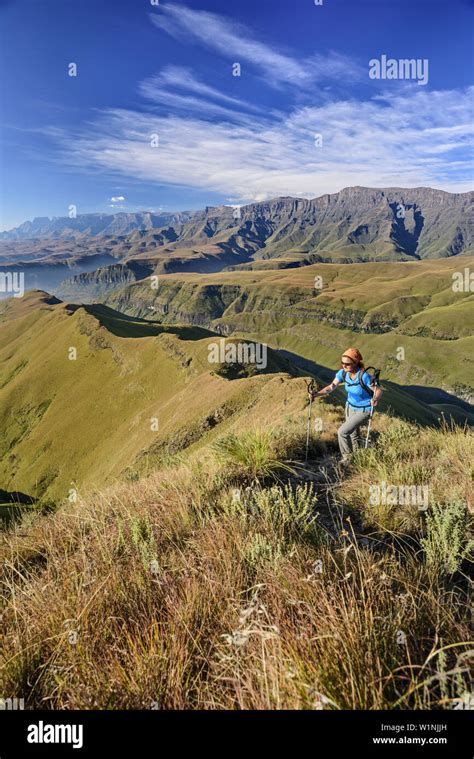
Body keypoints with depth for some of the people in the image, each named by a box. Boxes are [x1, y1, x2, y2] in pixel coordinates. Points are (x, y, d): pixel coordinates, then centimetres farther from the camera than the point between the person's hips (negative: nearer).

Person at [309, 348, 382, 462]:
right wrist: (316, 394, -26)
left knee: (342, 431, -13)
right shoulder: (343, 373, -14)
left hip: (363, 410, -6)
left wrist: (375, 399, -47)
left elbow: (378, 391, -25)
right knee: (353, 435, 20)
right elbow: (331, 387, -11)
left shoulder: (363, 376, -31)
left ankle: (347, 458, 8)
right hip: (350, 407, 6)